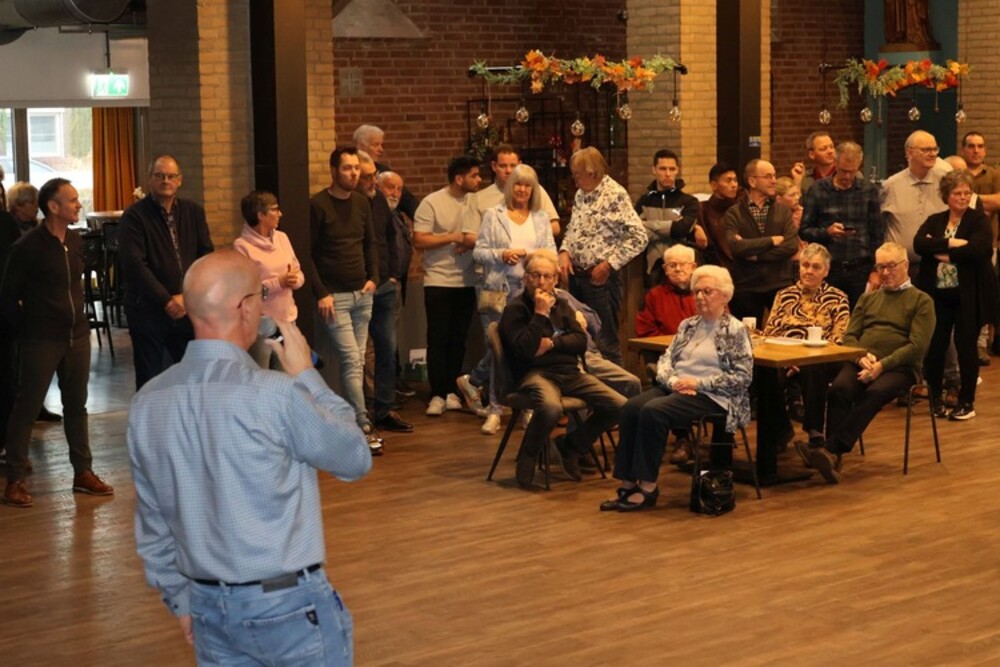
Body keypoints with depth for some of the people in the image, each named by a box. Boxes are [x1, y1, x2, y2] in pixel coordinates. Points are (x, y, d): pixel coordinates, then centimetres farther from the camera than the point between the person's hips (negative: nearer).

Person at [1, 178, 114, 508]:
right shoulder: (27, 247, -14)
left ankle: (83, 472, 22)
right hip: (41, 342, -6)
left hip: (77, 336, 6)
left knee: (76, 406, 13)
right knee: (27, 408, 0)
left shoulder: (76, 242, 6)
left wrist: (77, 318, 14)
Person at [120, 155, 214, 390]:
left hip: (188, 309, 4)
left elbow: (207, 256, 6)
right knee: (150, 381, 1)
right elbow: (135, 265, -13)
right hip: (147, 310, -4)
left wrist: (187, 296, -8)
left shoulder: (194, 213, 10)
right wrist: (167, 301, -16)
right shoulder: (135, 216, -5)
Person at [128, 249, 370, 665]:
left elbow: (151, 525, 9)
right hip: (287, 605, -6)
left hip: (209, 607, 6)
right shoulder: (274, 395, -21)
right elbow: (356, 460, -6)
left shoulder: (146, 404, -1)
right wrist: (307, 376, 2)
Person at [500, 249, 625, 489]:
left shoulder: (561, 305, 20)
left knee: (619, 406, -10)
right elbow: (525, 349, -15)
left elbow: (581, 341, 9)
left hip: (570, 372, 6)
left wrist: (552, 343, -7)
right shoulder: (515, 309, 0)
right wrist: (541, 313, -13)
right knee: (551, 407, -40)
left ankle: (571, 446, 10)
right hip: (535, 373, -6)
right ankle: (527, 459, -13)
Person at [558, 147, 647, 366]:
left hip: (600, 279, -8)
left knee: (605, 343, -4)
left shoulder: (615, 195, -12)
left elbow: (638, 237, -17)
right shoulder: (581, 194, 12)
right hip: (576, 276, 8)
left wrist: (609, 264, -16)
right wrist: (564, 252, 4)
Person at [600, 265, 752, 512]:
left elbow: (742, 377, -10)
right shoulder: (688, 325, 17)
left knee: (653, 411, -30)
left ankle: (648, 486, -22)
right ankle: (628, 483, -20)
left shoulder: (735, 330, -3)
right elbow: (666, 359, 13)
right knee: (631, 408, -21)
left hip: (710, 396, -6)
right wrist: (673, 381, -10)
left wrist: (698, 382, -15)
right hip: (675, 388, 7)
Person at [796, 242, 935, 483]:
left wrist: (882, 365, -16)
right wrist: (862, 357, -7)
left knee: (874, 393, -36)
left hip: (898, 367, -3)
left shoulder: (921, 301, 10)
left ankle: (830, 449, -47)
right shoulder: (868, 298, 26)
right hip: (861, 362, 4)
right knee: (839, 389, -31)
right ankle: (833, 458, -40)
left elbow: (917, 346, -3)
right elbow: (849, 336, 17)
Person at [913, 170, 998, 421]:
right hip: (937, 294, 3)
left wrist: (940, 251, -12)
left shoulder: (980, 221, -1)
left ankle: (967, 402, 13)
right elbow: (918, 244, -8)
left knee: (966, 347, 2)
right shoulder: (934, 221, 11)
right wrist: (951, 243, -18)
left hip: (967, 296, -3)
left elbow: (977, 249, -19)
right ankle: (935, 399, 20)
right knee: (934, 347, 4)